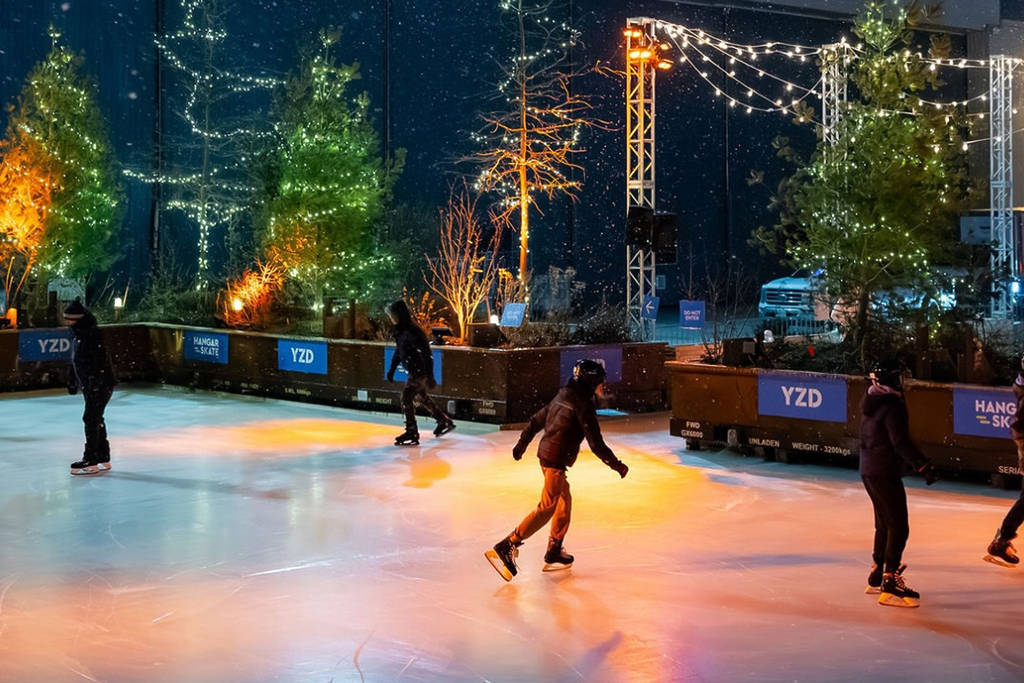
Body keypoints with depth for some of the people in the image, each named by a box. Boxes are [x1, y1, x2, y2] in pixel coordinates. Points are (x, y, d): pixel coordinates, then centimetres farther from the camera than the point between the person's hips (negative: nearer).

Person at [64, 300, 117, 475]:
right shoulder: (77, 335, 12)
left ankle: (91, 462, -7)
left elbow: (100, 360, -26)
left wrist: (95, 380, -29)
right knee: (96, 420, 14)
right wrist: (72, 381, 26)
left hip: (101, 385, -10)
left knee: (91, 419, -10)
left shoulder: (92, 335, -20)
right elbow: (75, 360, 22)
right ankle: (103, 459, 23)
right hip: (89, 386, 10)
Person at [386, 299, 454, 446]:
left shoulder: (413, 332, -24)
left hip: (420, 372, -10)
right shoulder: (400, 331, 5)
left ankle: (412, 433, -6)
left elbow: (426, 354, -25)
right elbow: (398, 351, 20)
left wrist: (430, 377, -26)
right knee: (422, 397, 22)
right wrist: (392, 369, 22)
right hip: (413, 371, 10)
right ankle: (445, 421, 37)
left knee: (406, 398, -11)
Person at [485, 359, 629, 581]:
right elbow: (596, 444, -15)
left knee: (565, 499, 19)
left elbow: (537, 420, 21)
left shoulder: (563, 396, 12)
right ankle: (506, 548, -13)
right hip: (556, 460, -10)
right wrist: (617, 465, -5)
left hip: (546, 453, 10)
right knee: (547, 507, -8)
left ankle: (554, 554, 24)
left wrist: (522, 444, 33)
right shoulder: (583, 405, -14)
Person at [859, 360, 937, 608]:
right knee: (898, 527, -8)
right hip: (885, 473, -10)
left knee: (884, 524, 20)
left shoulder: (871, 403, 11)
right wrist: (923, 466, -25)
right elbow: (901, 443, -25)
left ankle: (878, 576, 29)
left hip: (868, 471, 10)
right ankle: (890, 586, -11)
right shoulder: (892, 406, -19)